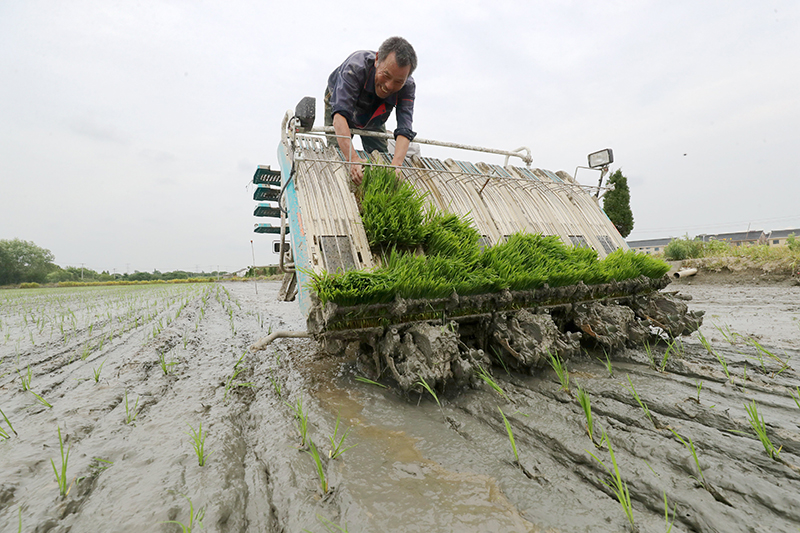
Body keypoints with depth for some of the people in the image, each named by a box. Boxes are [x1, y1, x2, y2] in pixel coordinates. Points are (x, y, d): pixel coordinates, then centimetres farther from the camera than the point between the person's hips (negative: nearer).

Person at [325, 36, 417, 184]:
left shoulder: (407, 87, -34)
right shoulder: (356, 67, -44)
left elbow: (404, 130, -44)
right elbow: (340, 115, -54)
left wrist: (396, 164, -64)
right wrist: (353, 158, -69)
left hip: (373, 119, 3)